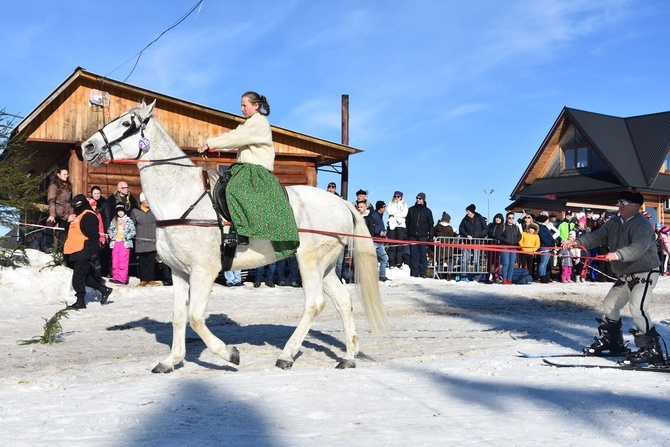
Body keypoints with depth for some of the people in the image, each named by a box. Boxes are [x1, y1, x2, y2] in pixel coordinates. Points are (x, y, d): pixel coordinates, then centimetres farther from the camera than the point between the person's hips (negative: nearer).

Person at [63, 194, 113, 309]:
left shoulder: (89, 216, -11)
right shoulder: (78, 217, 21)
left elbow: (93, 237, -18)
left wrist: (94, 254, -23)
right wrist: (68, 252, 30)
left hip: (84, 253, -10)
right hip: (77, 253, 10)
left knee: (78, 277, -7)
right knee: (87, 277, 12)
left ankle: (80, 301, -1)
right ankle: (104, 290, 22)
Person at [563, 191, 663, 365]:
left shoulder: (642, 225, -19)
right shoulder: (614, 223, 7)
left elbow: (638, 247, -34)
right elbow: (598, 236, -3)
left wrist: (618, 254, -50)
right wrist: (578, 241, -20)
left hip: (645, 273, -9)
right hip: (625, 276, 9)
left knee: (637, 308, -23)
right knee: (609, 305, 16)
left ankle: (651, 349, -17)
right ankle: (610, 341, 33)